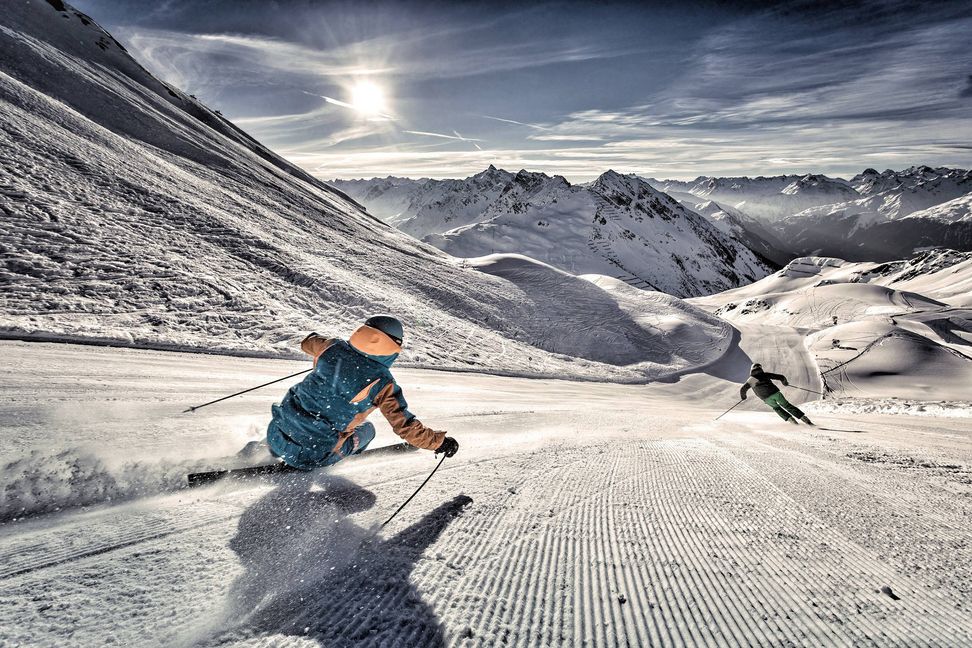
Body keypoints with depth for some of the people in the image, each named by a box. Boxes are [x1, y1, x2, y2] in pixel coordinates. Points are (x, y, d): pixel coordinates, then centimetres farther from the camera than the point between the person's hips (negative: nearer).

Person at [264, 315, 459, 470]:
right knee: (366, 430, 21)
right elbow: (406, 426, -12)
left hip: (275, 434, 4)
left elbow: (308, 344, 20)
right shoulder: (383, 383, -18)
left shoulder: (333, 348, -5)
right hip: (312, 456, -4)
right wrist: (439, 442, 2)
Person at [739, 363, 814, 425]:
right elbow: (781, 377, 17)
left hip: (767, 398, -1)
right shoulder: (765, 374, 19)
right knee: (787, 405, 14)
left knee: (776, 407, 26)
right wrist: (785, 383, 37)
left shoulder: (751, 380, 17)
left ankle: (789, 418, 11)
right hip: (775, 392, 1)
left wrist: (743, 397, 32)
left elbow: (742, 389, 14)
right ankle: (803, 418, 4)